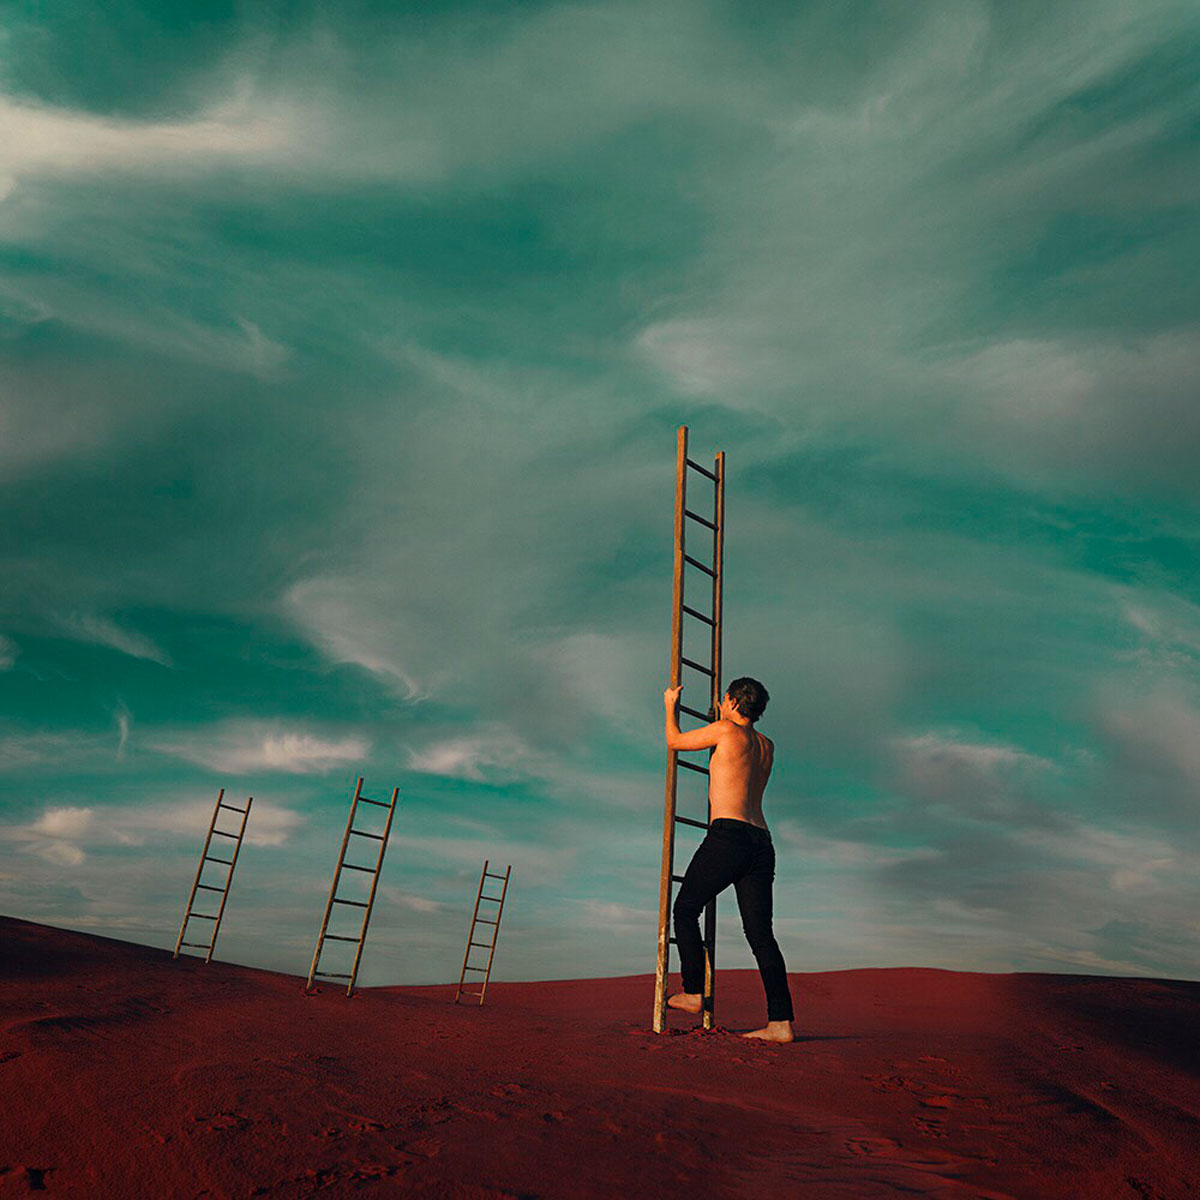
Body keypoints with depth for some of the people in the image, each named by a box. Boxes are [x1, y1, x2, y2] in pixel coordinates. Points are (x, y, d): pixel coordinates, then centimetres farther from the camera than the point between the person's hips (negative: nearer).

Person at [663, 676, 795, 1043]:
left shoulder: (725, 730, 0)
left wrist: (670, 706, 29)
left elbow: (673, 741, 11)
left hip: (728, 836, -7)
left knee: (685, 910, 10)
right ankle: (781, 1022, -3)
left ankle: (693, 992, 11)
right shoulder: (767, 747, 20)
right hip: (761, 843, 7)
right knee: (761, 933, 3)